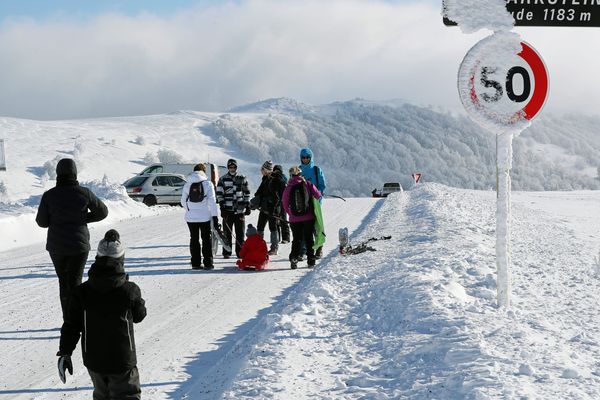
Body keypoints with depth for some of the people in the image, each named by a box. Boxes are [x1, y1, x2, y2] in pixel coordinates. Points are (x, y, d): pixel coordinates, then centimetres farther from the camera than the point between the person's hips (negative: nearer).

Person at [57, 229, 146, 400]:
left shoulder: (81, 292, -8)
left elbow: (71, 326, -4)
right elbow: (139, 315, 4)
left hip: (93, 360, 3)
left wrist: (64, 353, 4)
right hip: (122, 360, -3)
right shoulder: (130, 291, -14)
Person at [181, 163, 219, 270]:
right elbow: (212, 201, -10)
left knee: (194, 239, 10)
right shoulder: (208, 184, -6)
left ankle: (196, 263, 8)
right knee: (207, 239, 8)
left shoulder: (187, 184, 2)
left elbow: (183, 201, 8)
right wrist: (215, 216, -7)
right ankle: (208, 263, 5)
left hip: (191, 217, 2)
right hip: (205, 216, -2)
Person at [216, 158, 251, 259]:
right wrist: (222, 207, -4)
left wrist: (248, 206, 7)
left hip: (240, 209, 1)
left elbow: (247, 193, 13)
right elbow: (219, 194, 4)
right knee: (227, 232, 1)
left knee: (240, 232, 2)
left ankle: (240, 251, 9)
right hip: (227, 209, -1)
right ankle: (226, 252, 7)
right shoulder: (223, 179, 5)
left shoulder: (242, 178, 9)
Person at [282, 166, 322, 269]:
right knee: (309, 239, 10)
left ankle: (294, 259, -7)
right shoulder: (307, 184, -5)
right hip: (309, 217, 0)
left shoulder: (288, 187, -5)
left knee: (296, 239, 9)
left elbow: (285, 204, 0)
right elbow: (318, 195, -4)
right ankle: (311, 260, 9)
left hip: (294, 219, 0)